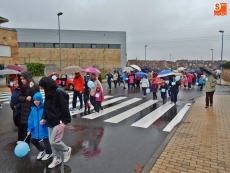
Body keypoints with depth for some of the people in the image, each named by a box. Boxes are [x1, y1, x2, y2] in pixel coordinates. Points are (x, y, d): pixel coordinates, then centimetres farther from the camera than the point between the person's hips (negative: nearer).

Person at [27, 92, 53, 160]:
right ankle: (42, 150, 46)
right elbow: (31, 119, 3)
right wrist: (29, 129, 3)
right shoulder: (33, 109, -1)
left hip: (44, 129, -6)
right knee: (33, 141, 19)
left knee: (46, 141, 11)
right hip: (36, 129, 6)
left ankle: (49, 153, 40)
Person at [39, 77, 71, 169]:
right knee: (51, 142, 13)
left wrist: (64, 121, -20)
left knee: (54, 142, -7)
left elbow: (64, 108, -19)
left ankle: (67, 150, 21)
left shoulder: (59, 93, -18)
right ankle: (57, 159, 30)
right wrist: (44, 118, 7)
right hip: (51, 122, 8)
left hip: (59, 122, -8)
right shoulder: (48, 94, 8)